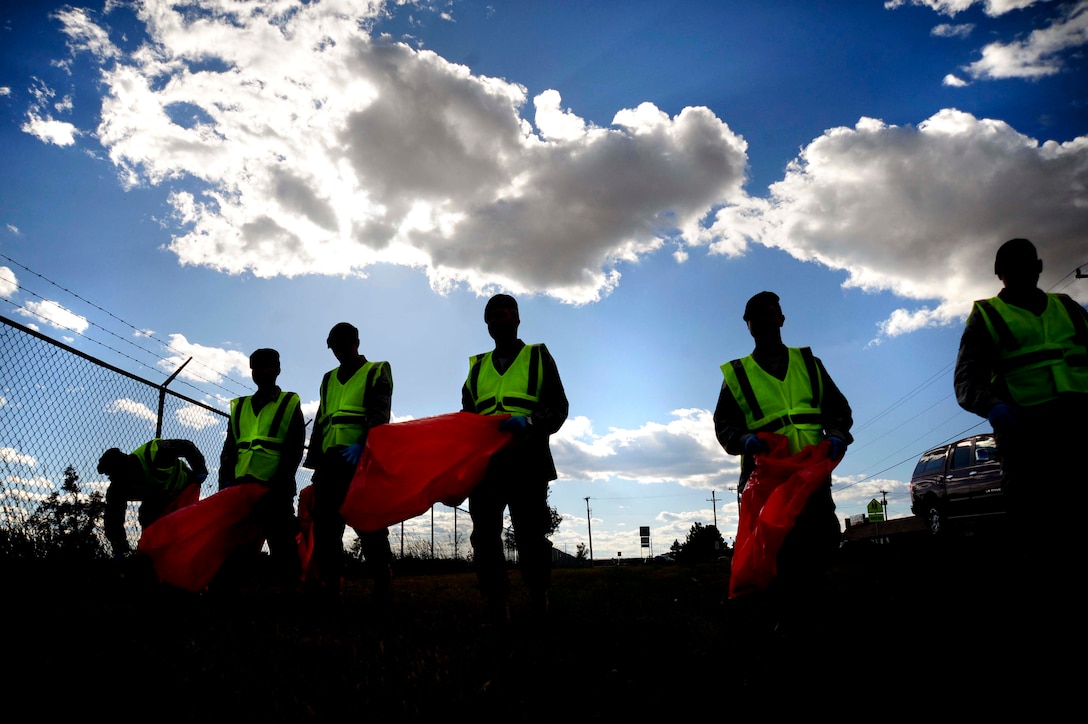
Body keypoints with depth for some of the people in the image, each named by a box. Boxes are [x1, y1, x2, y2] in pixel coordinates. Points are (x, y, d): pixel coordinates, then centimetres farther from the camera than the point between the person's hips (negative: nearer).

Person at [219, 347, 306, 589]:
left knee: (282, 547, -5)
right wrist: (225, 481, 1)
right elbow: (229, 449, 17)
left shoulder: (290, 404, 8)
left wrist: (280, 483, -14)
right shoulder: (239, 407, 21)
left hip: (275, 488, -4)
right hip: (240, 485, 5)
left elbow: (295, 448, -2)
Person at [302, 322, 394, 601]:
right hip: (330, 461, 6)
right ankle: (328, 589, 5)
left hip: (362, 459, -6)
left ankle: (382, 591, -7)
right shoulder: (329, 379, 25)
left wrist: (362, 444, -24)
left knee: (368, 526, -9)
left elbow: (379, 413, -6)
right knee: (325, 527, 1)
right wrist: (314, 461, 14)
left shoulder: (377, 371, 9)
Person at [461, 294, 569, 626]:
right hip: (483, 459, 4)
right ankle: (496, 612, 1)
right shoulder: (478, 365, 23)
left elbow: (558, 407, 2)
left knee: (530, 536, -7)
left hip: (527, 461, -3)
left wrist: (529, 421, -18)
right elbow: (466, 414, 23)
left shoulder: (538, 357, 12)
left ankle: (539, 608, 2)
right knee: (485, 536, -3)